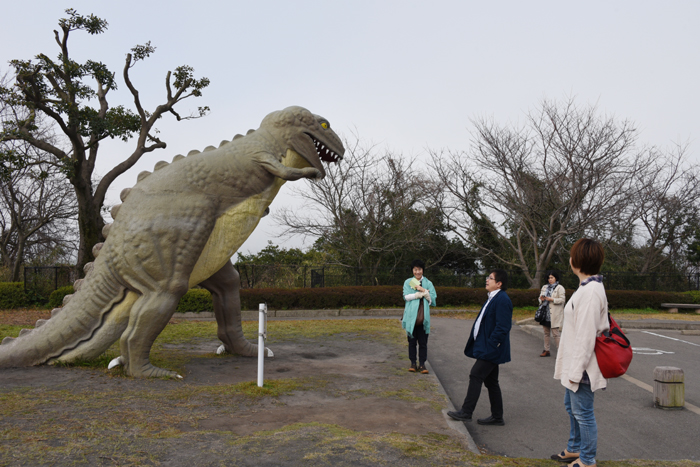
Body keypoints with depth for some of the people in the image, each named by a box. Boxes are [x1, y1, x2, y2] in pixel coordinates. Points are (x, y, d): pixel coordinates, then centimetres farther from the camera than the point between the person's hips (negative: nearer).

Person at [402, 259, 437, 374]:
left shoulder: (428, 283, 11)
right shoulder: (408, 282, 8)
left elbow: (433, 298, 1)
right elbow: (406, 296, -7)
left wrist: (423, 291, -13)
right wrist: (422, 294, -12)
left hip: (423, 316, 1)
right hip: (411, 316, 0)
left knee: (423, 342, 2)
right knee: (412, 341, 5)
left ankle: (422, 364, 8)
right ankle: (413, 363, 14)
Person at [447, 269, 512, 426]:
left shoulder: (502, 300, -17)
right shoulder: (493, 298, 15)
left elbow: (502, 327, -23)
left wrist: (490, 345, -22)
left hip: (491, 350, -10)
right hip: (488, 349, 10)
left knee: (476, 376, -8)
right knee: (491, 381, 14)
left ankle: (466, 412, -1)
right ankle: (497, 417, 22)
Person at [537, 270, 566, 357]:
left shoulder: (560, 288, -3)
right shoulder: (544, 287, 16)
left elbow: (562, 300, -11)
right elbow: (540, 297, 20)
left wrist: (551, 299, -19)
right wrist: (541, 299, -3)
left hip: (554, 313, -6)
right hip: (545, 312, 6)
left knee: (555, 333, -8)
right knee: (546, 333, 11)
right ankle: (546, 350, 19)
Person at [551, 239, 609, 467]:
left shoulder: (590, 291, -23)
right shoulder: (587, 287, 9)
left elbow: (586, 334, -25)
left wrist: (576, 369, -21)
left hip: (582, 365, -11)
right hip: (574, 362, 11)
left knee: (583, 413, 3)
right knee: (571, 406, 23)